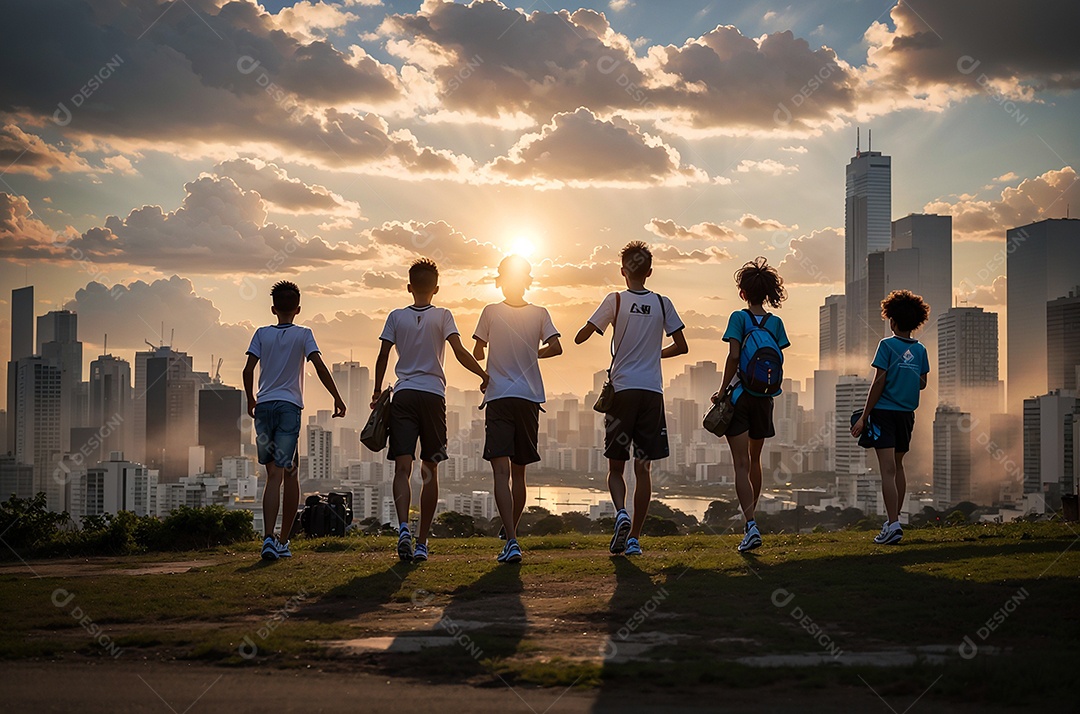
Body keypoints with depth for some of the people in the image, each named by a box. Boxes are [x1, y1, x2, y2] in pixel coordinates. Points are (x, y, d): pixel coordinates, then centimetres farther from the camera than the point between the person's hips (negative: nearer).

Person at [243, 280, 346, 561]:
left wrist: (251, 400, 17)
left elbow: (248, 371, 1)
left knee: (274, 475, 1)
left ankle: (270, 537, -17)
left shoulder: (262, 334, 8)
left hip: (264, 407, 2)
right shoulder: (303, 334, 3)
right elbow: (320, 367, -7)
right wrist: (338, 399, -1)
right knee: (287, 474, 3)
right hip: (289, 407, -2)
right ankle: (283, 540, 7)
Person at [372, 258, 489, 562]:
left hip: (403, 395, 0)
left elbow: (382, 358, 4)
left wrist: (377, 392, 15)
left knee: (403, 467, -6)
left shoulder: (396, 317, 6)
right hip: (433, 395, 0)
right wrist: (485, 376, 0)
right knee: (430, 471, 7)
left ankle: (403, 527, -29)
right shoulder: (443, 316, 3)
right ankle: (422, 542, 8)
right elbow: (460, 352, -9)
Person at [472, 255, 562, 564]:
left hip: (498, 399, -3)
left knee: (502, 471, -11)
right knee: (518, 472, 15)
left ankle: (511, 541, -25)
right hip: (530, 399, 3)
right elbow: (555, 348, -6)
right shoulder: (540, 314, 4)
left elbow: (477, 354, 4)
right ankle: (511, 536, 27)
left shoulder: (491, 312, -1)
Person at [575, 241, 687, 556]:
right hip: (652, 391, 2)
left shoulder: (615, 301, -3)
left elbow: (580, 338, -2)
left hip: (622, 389, -2)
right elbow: (681, 346, 8)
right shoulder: (662, 303, 4)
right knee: (643, 468, 5)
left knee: (615, 466, 9)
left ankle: (621, 512, -18)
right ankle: (634, 537, 4)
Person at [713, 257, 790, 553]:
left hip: (740, 396, -4)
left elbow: (733, 356, -16)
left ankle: (750, 526, -21)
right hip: (764, 399, 4)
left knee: (741, 464, -7)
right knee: (754, 460, 19)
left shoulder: (739, 318, -7)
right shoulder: (776, 322, 4)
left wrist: (722, 390, -9)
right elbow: (779, 361, 2)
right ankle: (750, 520, 31)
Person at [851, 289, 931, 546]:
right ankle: (894, 520, 25)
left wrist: (864, 416, -9)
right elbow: (922, 384, 14)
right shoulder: (920, 350, 7)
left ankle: (893, 525, -20)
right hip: (907, 413, 6)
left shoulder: (887, 345, -8)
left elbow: (879, 382, -12)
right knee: (898, 467, 19)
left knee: (888, 470, -11)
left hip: (884, 411, -6)